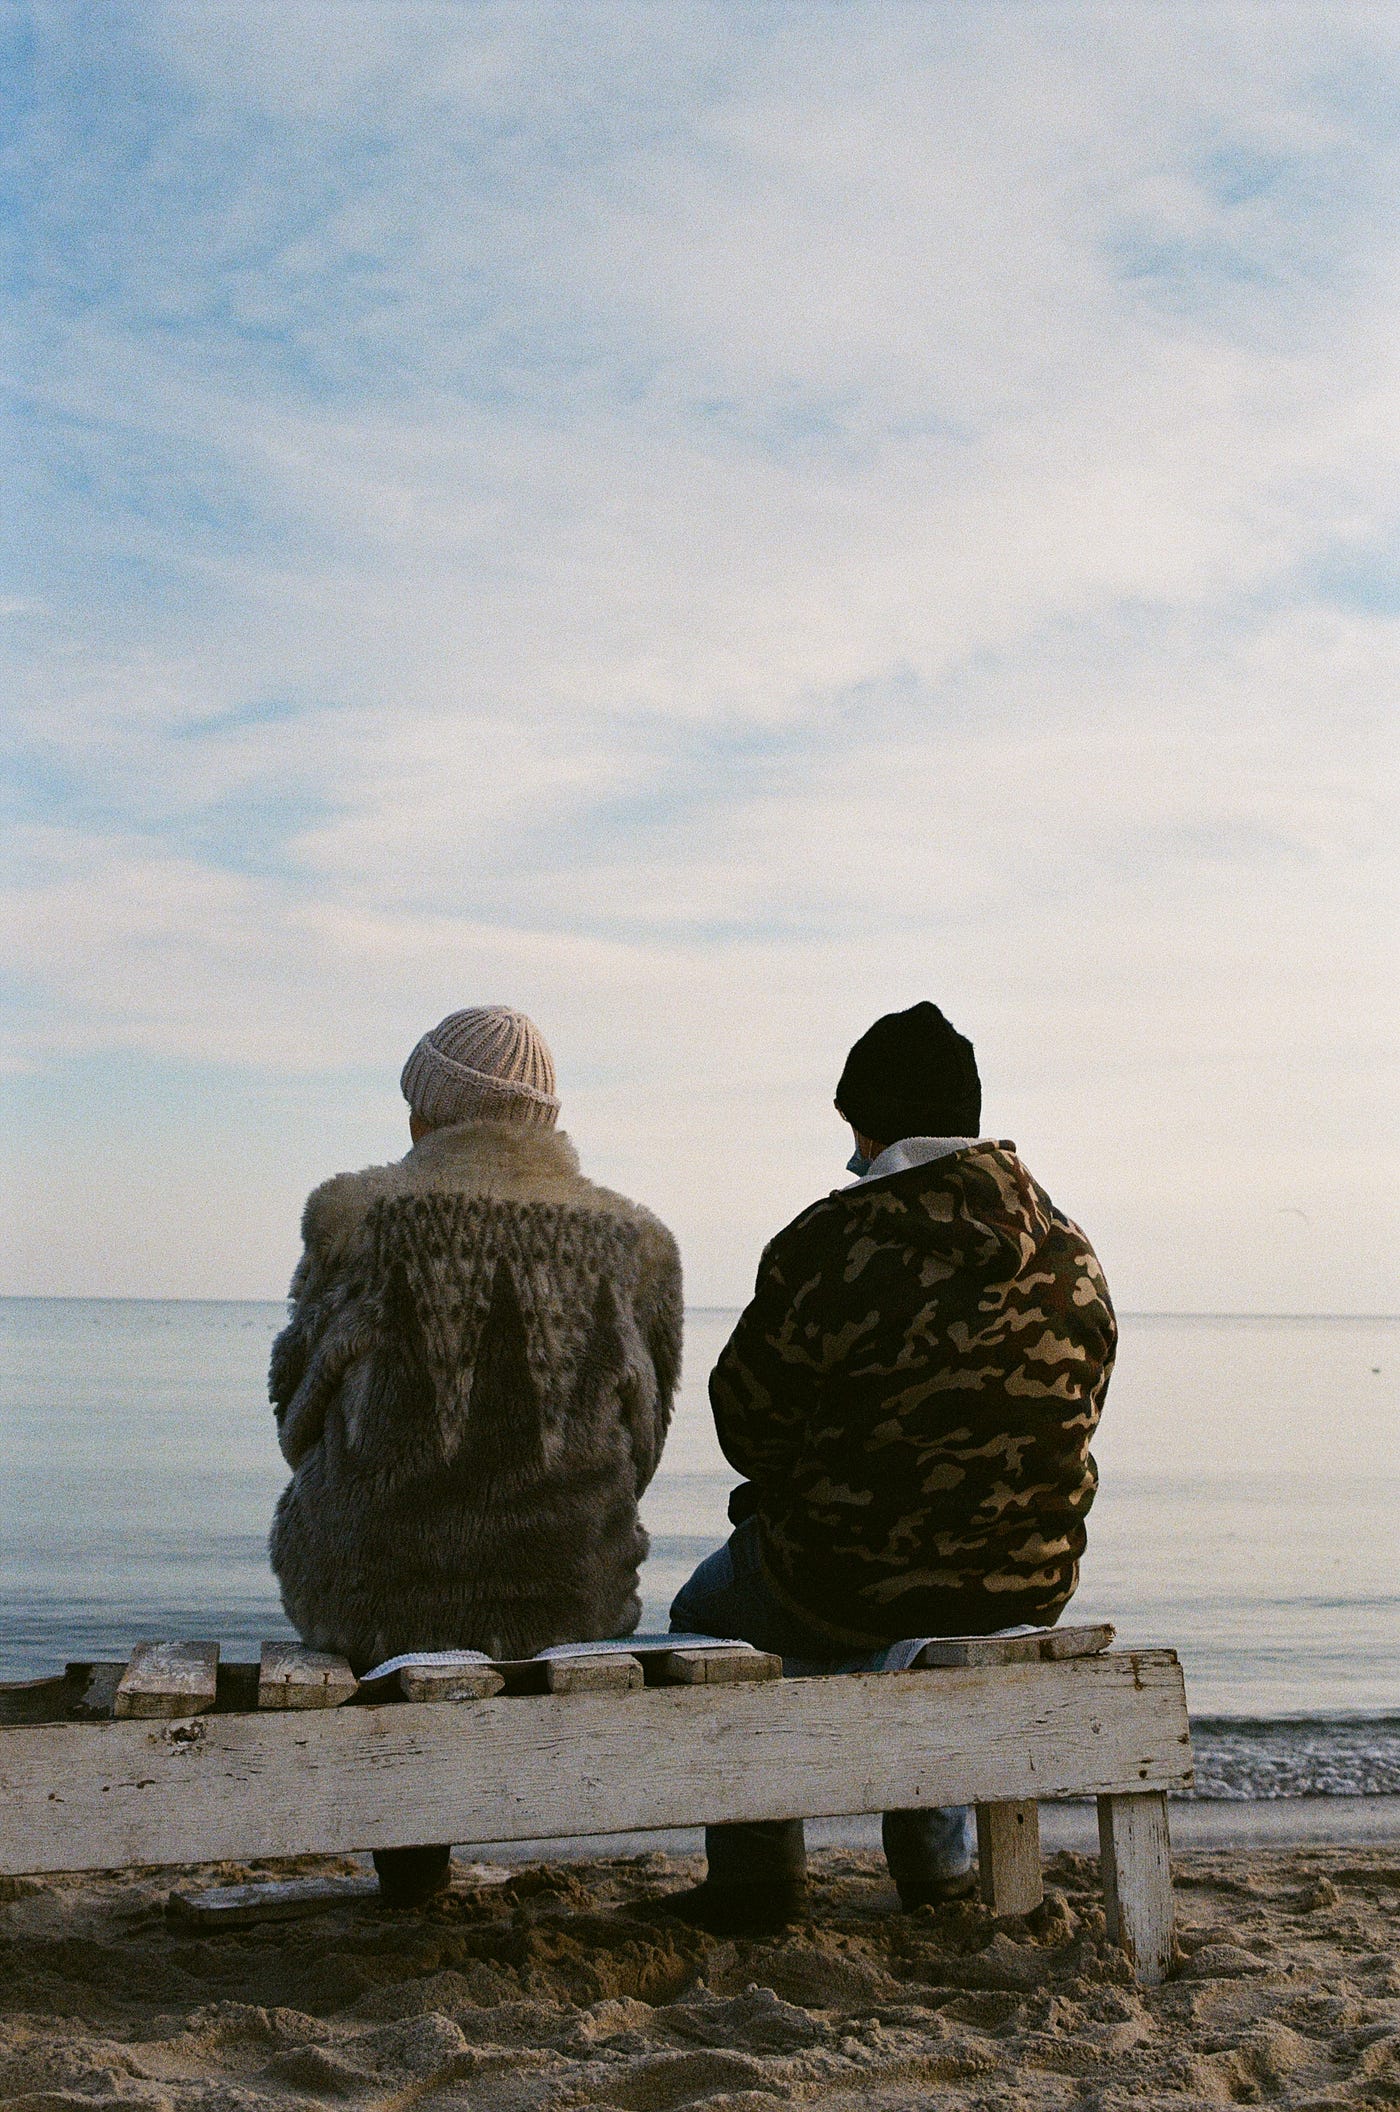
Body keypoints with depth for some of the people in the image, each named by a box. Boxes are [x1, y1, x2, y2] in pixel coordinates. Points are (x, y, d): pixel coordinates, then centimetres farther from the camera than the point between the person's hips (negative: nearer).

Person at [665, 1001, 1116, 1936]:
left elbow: (749, 1411, -7)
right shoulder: (1070, 1252, 0)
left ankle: (758, 1874, 25)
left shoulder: (832, 1244, -17)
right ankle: (939, 1859, 42)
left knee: (709, 1612, 27)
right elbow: (1072, 1416, 9)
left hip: (850, 1579, -5)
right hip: (1027, 1588, 5)